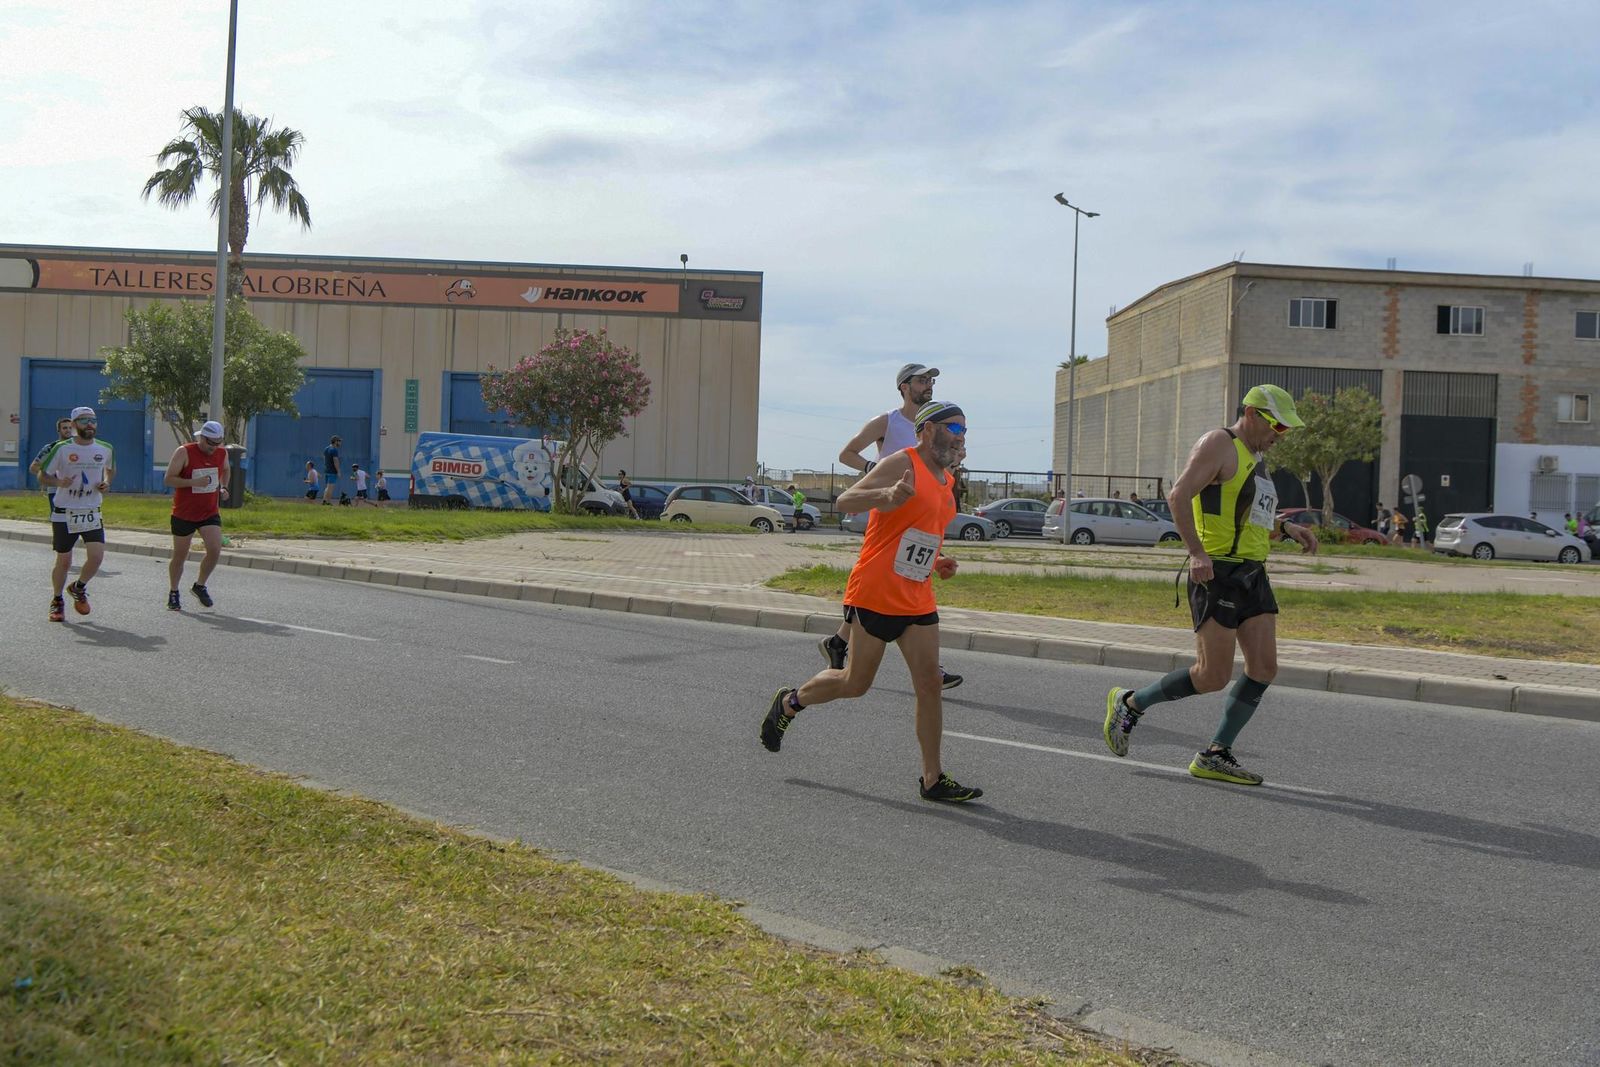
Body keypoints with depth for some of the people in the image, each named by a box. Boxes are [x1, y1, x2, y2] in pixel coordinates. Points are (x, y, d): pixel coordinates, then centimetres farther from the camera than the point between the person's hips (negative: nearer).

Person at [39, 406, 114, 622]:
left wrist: (106, 482, 4)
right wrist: (59, 482, -21)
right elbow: (42, 476, -1)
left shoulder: (105, 449, 3)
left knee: (96, 556, -13)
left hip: (92, 513, 2)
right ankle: (57, 602, 26)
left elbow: (110, 469, 25)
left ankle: (79, 588, 17)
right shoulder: (61, 449, -7)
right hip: (64, 513, -2)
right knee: (63, 561, 4)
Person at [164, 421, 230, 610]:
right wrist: (194, 482, -26)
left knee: (215, 550, -12)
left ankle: (199, 586, 11)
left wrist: (223, 488, 10)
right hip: (184, 514, -3)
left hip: (210, 513, 3)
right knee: (180, 556, 7)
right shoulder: (184, 452, -12)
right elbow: (169, 479, -14)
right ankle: (173, 593, 26)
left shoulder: (222, 453, 2)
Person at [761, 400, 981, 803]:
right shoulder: (901, 464, -11)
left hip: (918, 601, 8)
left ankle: (933, 779, 5)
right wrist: (887, 495, -40)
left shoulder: (945, 480, 17)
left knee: (930, 684, -1)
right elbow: (845, 502, -21)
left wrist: (938, 563, 12)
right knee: (856, 683, 4)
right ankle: (789, 703, 30)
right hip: (875, 593, -8)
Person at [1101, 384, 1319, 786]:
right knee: (1213, 676, -10)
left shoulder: (1256, 458, 22)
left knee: (1264, 668, -1)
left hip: (1253, 576, 9)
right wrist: (1197, 552, -29)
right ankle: (1129, 703, 11)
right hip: (1217, 573, -9)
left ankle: (1215, 756, 6)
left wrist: (1287, 528, 17)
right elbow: (1178, 495, -21)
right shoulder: (1219, 444, -7)